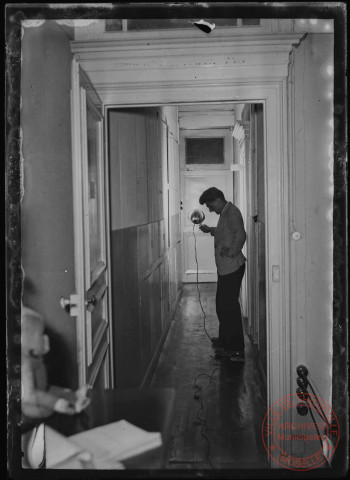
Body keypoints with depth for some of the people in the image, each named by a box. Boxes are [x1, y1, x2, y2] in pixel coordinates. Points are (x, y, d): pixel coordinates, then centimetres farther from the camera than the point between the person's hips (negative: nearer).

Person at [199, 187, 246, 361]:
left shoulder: (232, 212, -15)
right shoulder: (225, 213, 16)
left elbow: (240, 235, -27)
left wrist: (231, 252, -27)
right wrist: (210, 230, 22)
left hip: (232, 267, -10)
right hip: (225, 268, 10)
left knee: (229, 306, -7)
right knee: (222, 304, 21)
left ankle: (236, 350, -2)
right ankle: (225, 339, 36)